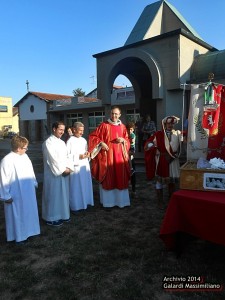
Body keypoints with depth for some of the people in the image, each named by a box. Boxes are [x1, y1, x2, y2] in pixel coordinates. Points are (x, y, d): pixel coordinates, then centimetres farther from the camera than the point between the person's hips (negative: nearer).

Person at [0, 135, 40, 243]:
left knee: (28, 213, 20)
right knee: (17, 215, 9)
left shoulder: (25, 156, 2)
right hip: (16, 195, -7)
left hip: (28, 193, 7)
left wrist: (34, 183, 17)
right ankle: (18, 236, 27)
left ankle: (27, 231, 39)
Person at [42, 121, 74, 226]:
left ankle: (62, 215, 28)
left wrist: (69, 167, -5)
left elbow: (66, 156, 11)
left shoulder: (62, 142, 12)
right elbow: (53, 159, -18)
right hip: (53, 174, -8)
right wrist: (63, 169, -15)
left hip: (64, 172, 8)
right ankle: (51, 218, 15)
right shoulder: (48, 142, -13)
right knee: (53, 195, 2)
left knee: (63, 194, 14)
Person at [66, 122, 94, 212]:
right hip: (76, 167, -6)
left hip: (85, 166, 6)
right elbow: (67, 155, -12)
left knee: (86, 185, 12)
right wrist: (78, 157, -17)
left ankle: (85, 202, 26)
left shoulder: (83, 140, 10)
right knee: (76, 186, 0)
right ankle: (76, 204, 13)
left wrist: (87, 154, -2)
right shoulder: (70, 141, -9)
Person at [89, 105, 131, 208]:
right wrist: (101, 143, -16)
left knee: (121, 178, 7)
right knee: (108, 178, 0)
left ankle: (121, 200, 20)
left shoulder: (122, 126, 9)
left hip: (120, 155, 4)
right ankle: (108, 201, 12)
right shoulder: (104, 125, -2)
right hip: (107, 155, -3)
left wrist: (123, 140, -5)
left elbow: (127, 140, 16)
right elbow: (93, 136, -3)